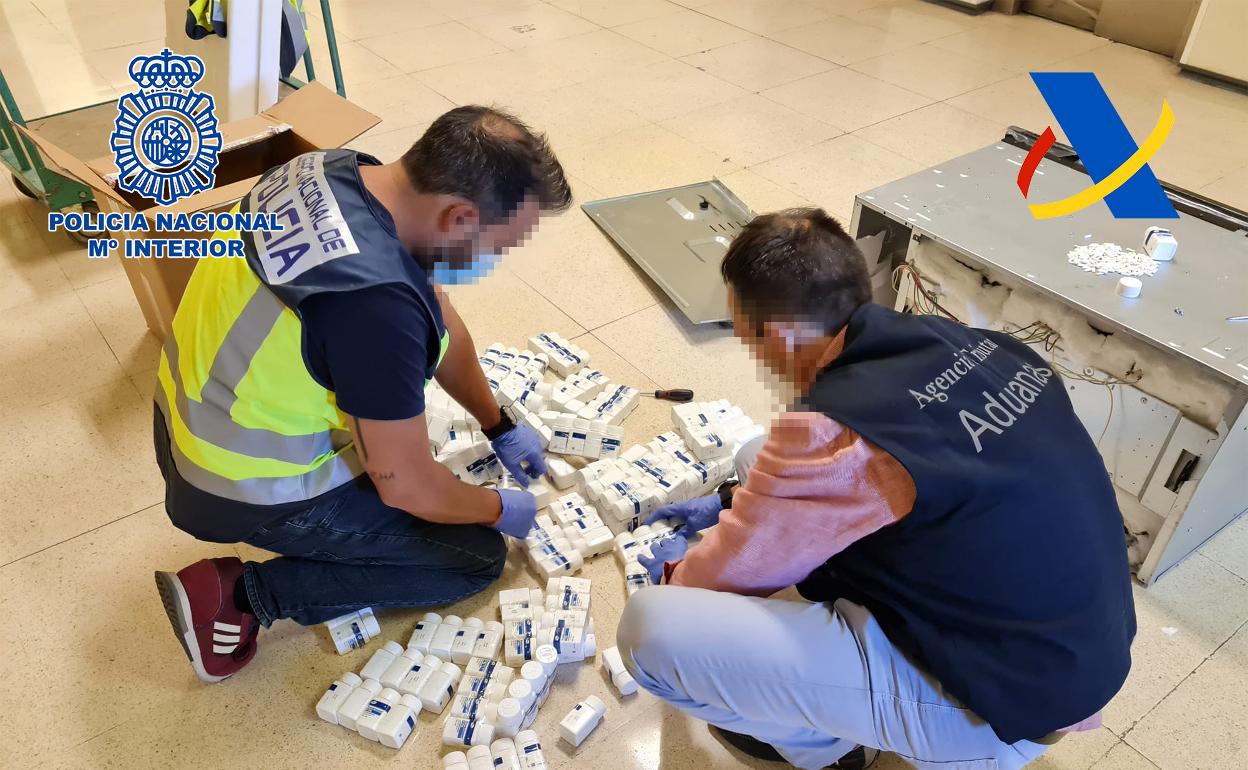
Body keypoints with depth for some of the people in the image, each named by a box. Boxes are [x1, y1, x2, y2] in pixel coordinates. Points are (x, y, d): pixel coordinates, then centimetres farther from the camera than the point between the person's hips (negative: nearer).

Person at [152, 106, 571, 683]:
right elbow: (408, 489, -24)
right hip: (249, 489, -8)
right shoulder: (376, 302, -37)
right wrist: (501, 509, -3)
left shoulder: (344, 172, -9)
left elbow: (441, 321, 4)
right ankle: (238, 594, -1)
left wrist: (499, 426, 14)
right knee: (476, 555, 3)